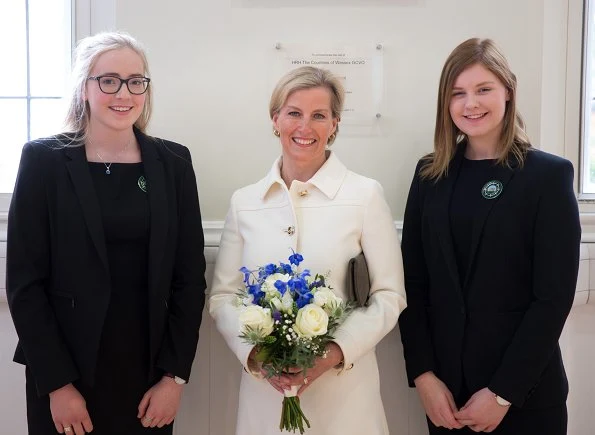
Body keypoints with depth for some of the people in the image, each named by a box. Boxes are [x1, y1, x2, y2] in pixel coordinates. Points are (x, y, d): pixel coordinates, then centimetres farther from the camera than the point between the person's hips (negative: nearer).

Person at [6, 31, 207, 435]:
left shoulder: (173, 161, 2)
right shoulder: (44, 159, -4)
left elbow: (189, 276, 1)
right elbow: (24, 281, -5)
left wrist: (174, 376, -4)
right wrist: (57, 384, -10)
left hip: (150, 368, 2)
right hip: (65, 369, -1)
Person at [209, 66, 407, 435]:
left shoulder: (366, 194, -4)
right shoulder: (244, 202, 4)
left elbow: (390, 295, -4)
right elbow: (223, 296, 5)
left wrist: (335, 353, -15)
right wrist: (254, 353, -11)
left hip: (343, 388, -2)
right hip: (264, 387, 2)